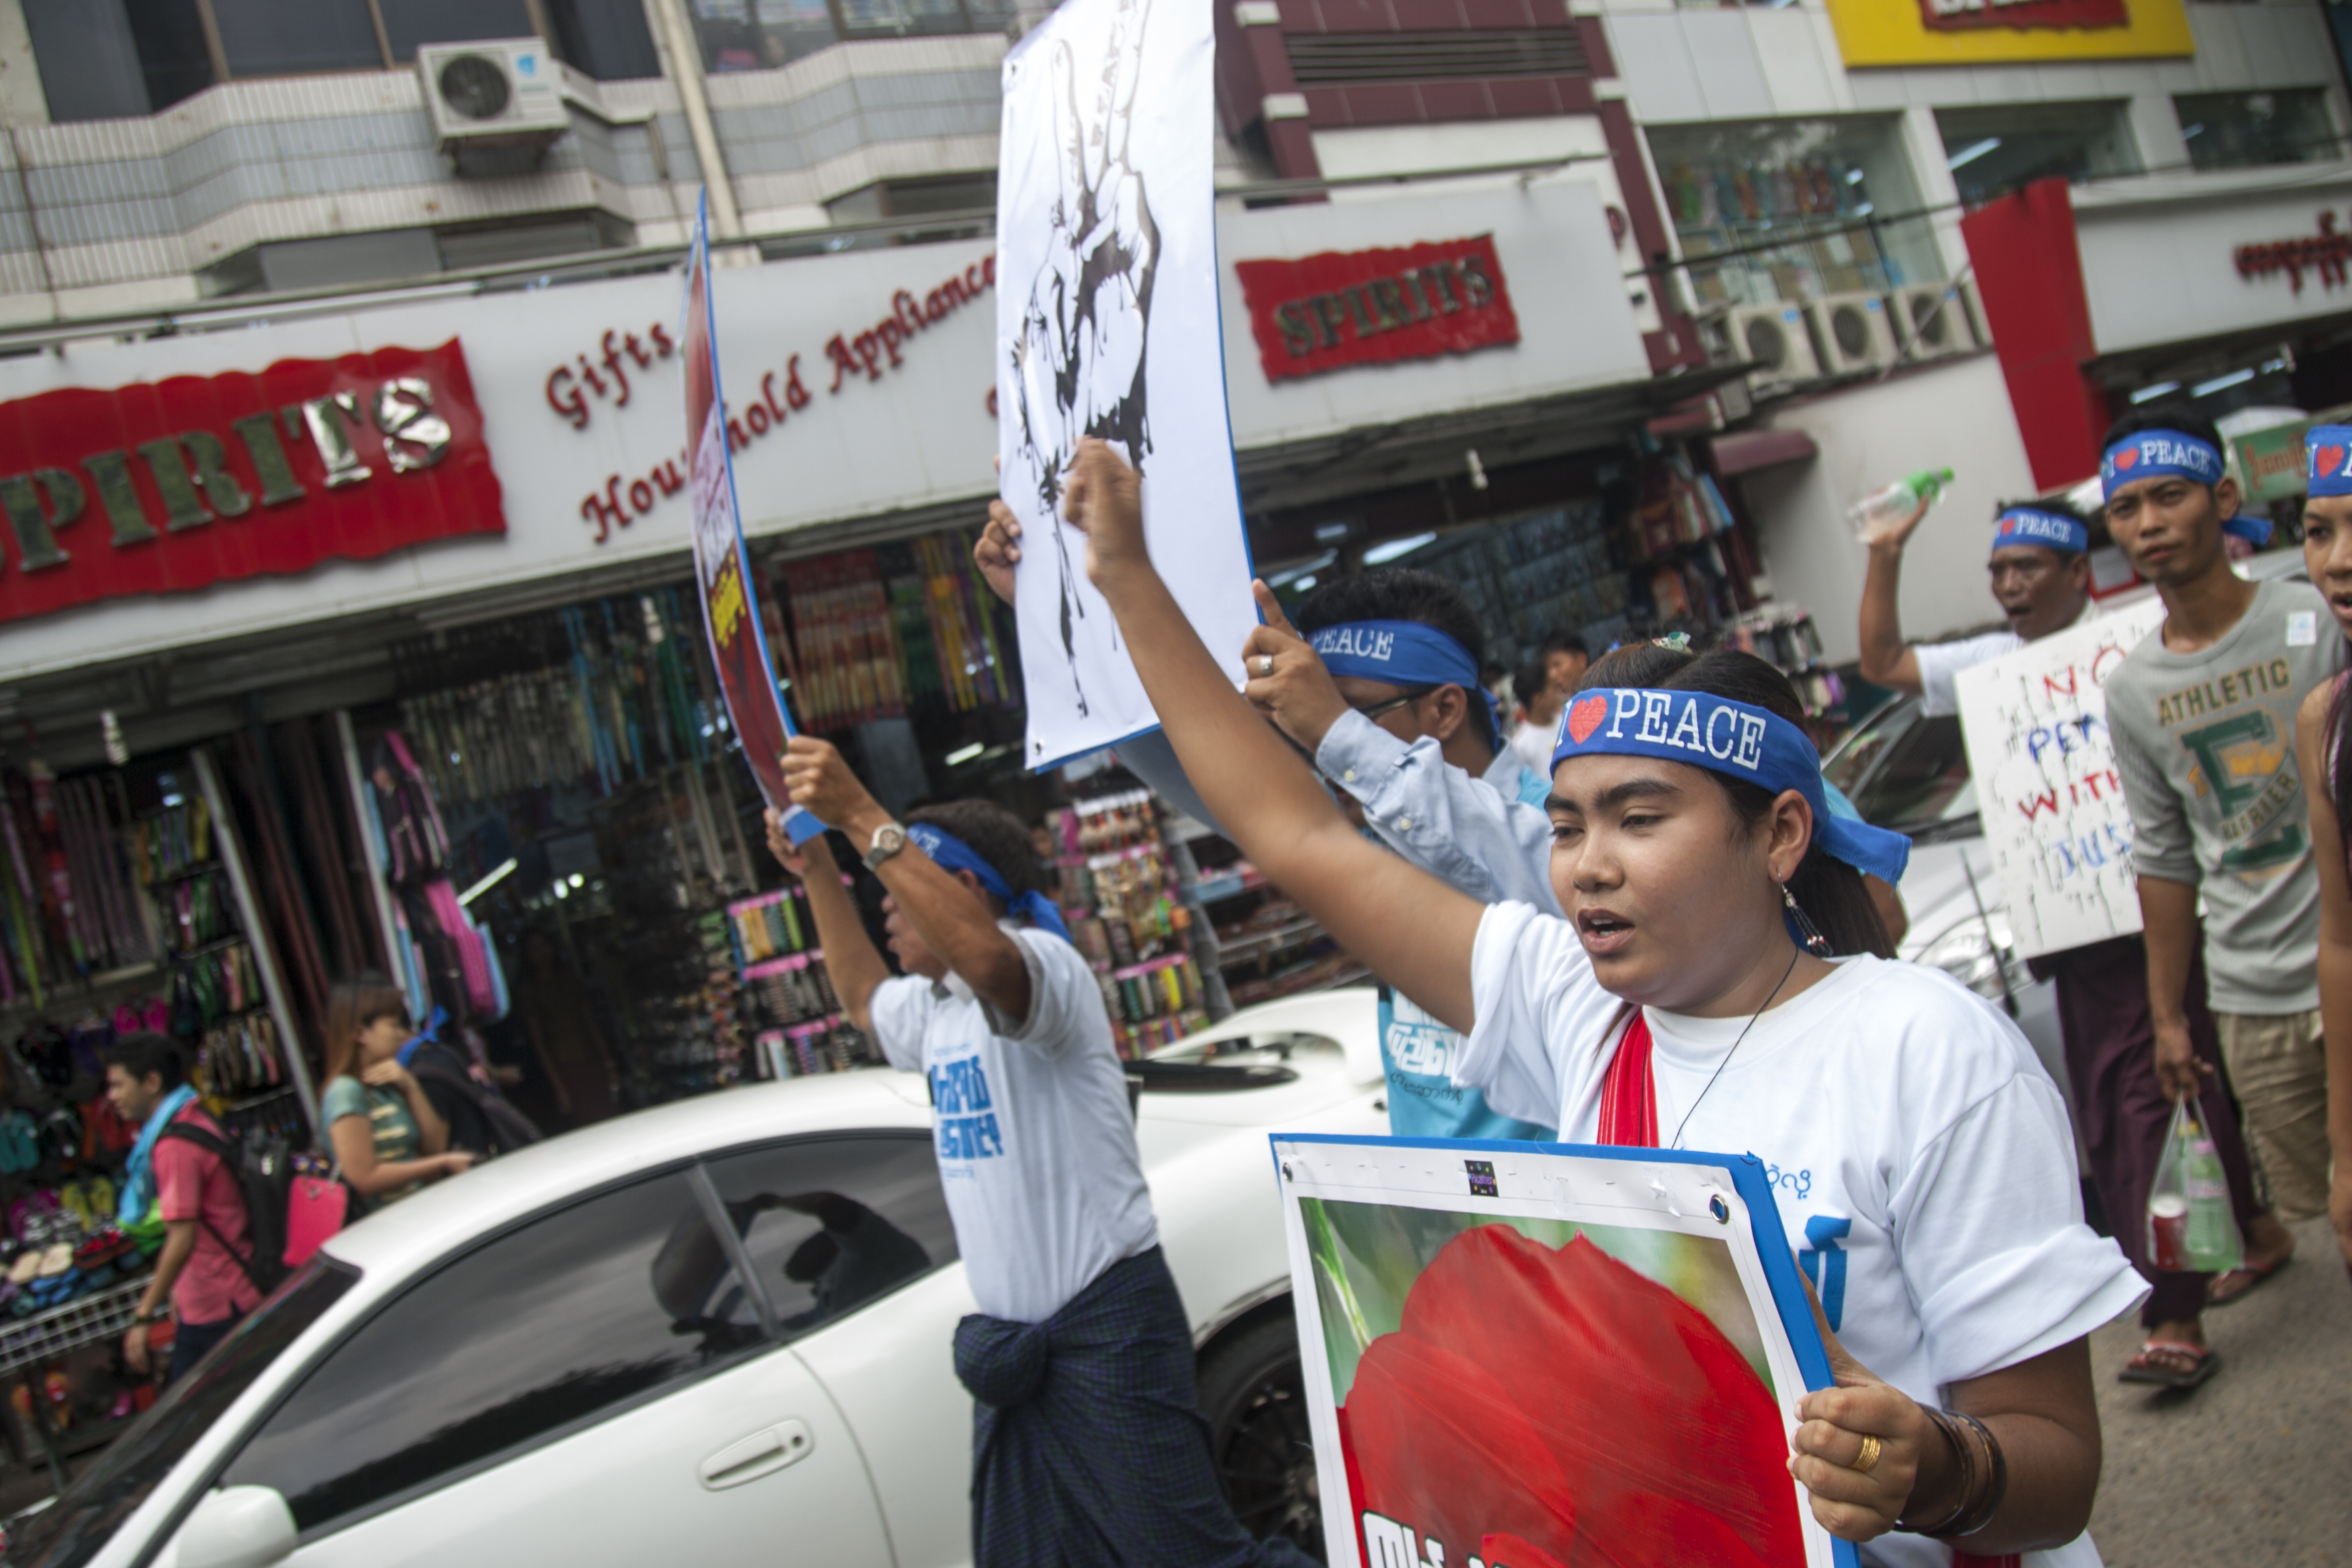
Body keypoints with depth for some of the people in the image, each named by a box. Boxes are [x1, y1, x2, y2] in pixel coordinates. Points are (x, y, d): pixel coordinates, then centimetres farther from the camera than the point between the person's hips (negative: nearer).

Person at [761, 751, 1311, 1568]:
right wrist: (818, 875, 29)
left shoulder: (1045, 963, -11)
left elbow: (988, 959, -36)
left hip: (1106, 1324, -9)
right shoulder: (931, 1009, 18)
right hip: (1015, 1339, 9)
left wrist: (864, 819, -34)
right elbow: (862, 997, 40)